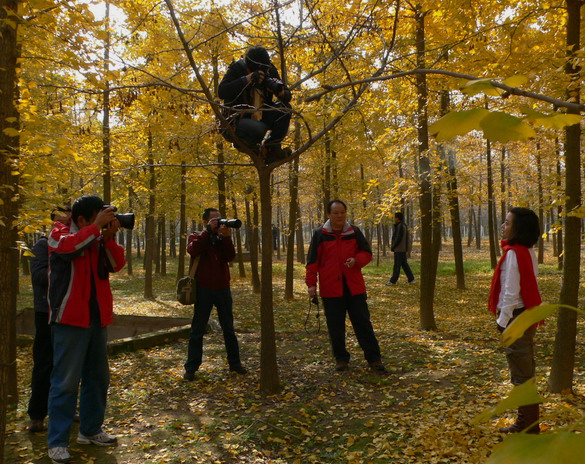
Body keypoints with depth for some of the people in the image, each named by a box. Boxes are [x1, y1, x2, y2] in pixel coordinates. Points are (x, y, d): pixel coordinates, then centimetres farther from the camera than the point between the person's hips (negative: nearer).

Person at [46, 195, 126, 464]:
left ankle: (90, 430, 28)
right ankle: (57, 442, 5)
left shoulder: (98, 240, 10)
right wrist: (97, 227, -23)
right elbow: (68, 246, -27)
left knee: (97, 377, 14)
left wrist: (109, 237, -12)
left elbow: (117, 265, 0)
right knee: (66, 381, -4)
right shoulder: (59, 234, -4)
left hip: (97, 320, 6)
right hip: (70, 320, -6)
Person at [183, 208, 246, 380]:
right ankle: (191, 367, 6)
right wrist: (209, 230, -20)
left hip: (222, 288, 4)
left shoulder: (222, 238, 11)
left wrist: (226, 237, -19)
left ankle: (234, 363, 20)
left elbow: (230, 257, -7)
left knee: (229, 328, 11)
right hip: (204, 289, -3)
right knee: (198, 330, 0)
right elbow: (193, 250, -20)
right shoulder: (197, 237, 3)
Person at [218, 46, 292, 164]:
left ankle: (270, 148, -8)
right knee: (257, 129, -37)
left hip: (259, 118, 6)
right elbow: (221, 92, -28)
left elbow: (287, 96, 1)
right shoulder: (236, 69, -13)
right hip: (236, 121, -6)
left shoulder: (270, 71, 0)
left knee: (285, 108, -17)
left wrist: (279, 90, -24)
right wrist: (247, 79, -33)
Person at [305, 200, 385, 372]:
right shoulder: (320, 235, 1)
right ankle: (341, 359, 20)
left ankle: (374, 358, 10)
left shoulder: (354, 232, 5)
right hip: (331, 288, -1)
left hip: (354, 287, 1)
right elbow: (312, 261, 2)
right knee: (335, 326, 6)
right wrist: (311, 283, -5)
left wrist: (356, 260, -13)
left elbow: (367, 253, 9)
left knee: (363, 322, 3)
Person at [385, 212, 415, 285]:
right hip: (403, 249, 10)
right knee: (404, 264, 13)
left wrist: (393, 247, -13)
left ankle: (393, 281, -1)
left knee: (397, 265, -5)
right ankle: (411, 279, 15)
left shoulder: (400, 226, -15)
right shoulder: (404, 226, 17)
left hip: (399, 249, -10)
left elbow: (398, 238, -21)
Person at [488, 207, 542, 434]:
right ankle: (528, 422, 28)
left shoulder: (513, 253, -19)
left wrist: (503, 319, -15)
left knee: (521, 373, 0)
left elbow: (511, 292, -21)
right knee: (525, 371, 17)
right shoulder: (529, 252, 9)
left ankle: (528, 426, 9)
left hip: (516, 318, -10)